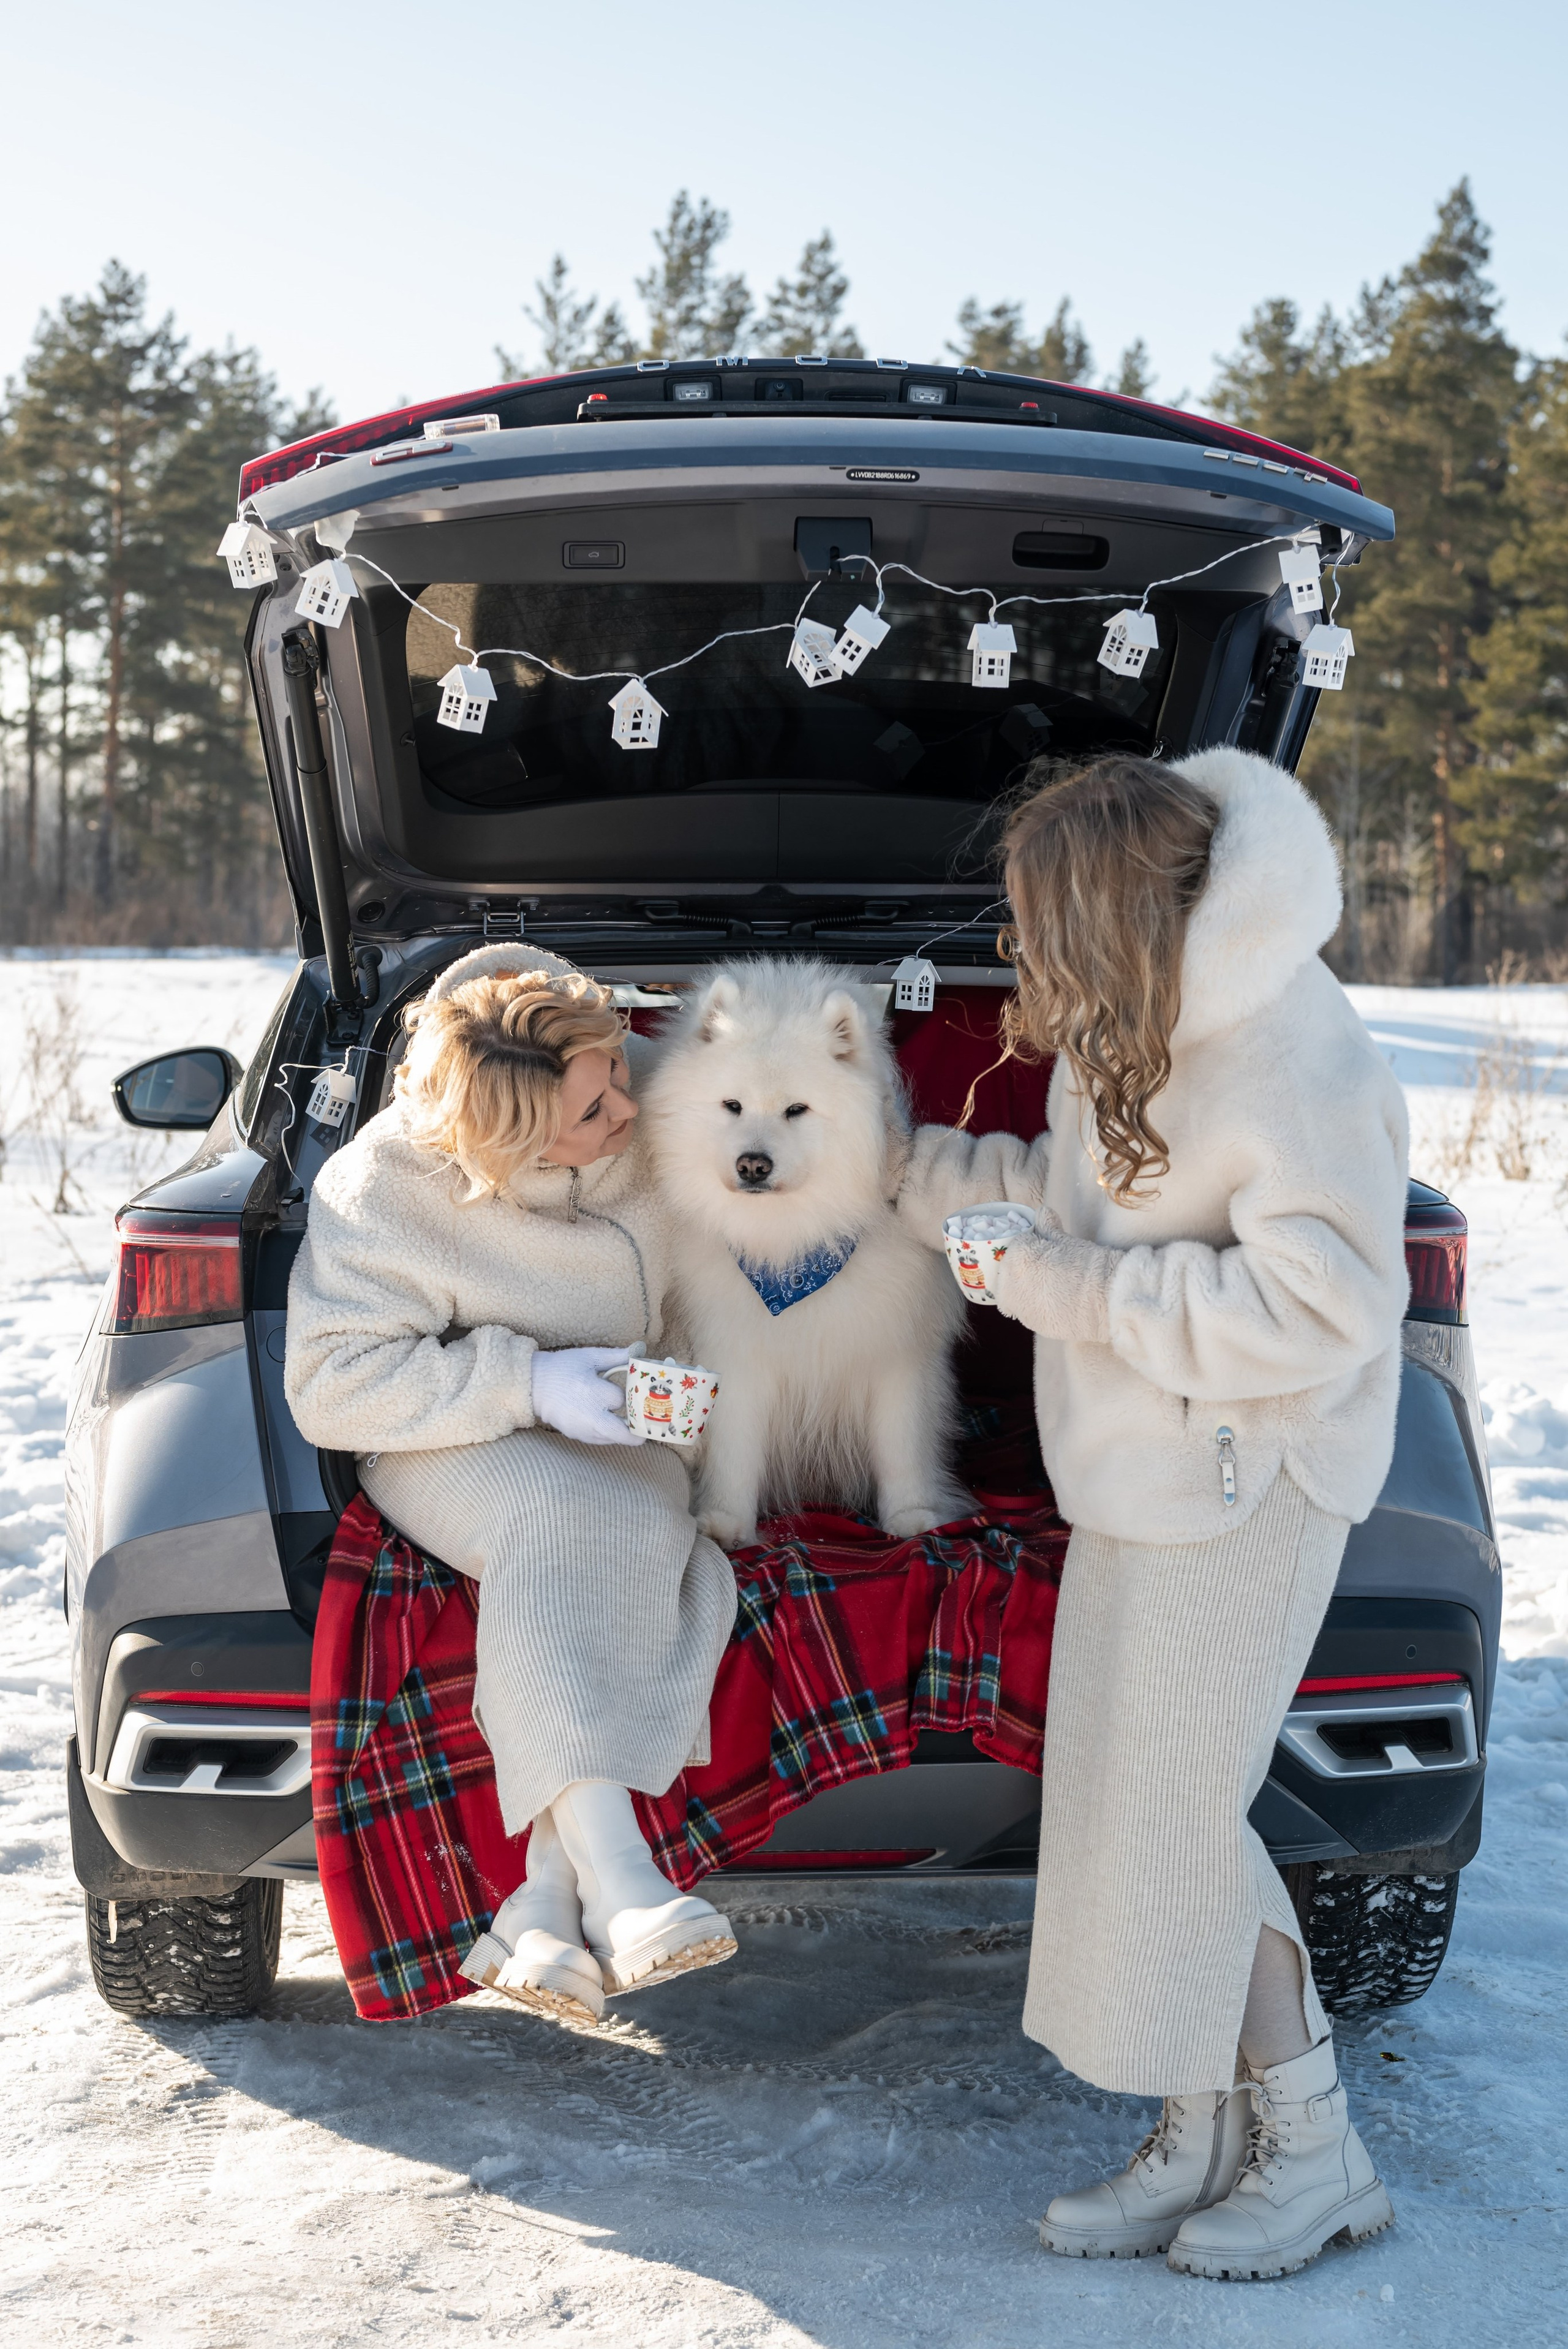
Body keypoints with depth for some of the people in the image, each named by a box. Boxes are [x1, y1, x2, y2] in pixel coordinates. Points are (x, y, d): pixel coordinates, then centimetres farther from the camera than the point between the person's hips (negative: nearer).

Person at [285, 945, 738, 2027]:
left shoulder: (656, 1101, -10)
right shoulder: (385, 1192, -21)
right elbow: (333, 1388, -20)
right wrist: (527, 1383, -27)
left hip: (622, 1427, 4)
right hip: (456, 1447, -3)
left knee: (650, 1542, -32)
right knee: (560, 1527, -38)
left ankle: (542, 1903, -33)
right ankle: (615, 1878, -45)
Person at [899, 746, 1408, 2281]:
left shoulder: (1293, 1063, -23)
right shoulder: (1134, 1018, 5)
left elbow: (1317, 1311, -27)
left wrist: (1070, 1287, -22)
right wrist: (926, 1172, 20)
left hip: (1242, 1492, -9)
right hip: (1144, 1475, 9)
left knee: (1174, 1823, -2)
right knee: (1127, 1808, 12)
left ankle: (1314, 2152, 17)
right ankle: (1203, 2139, 26)